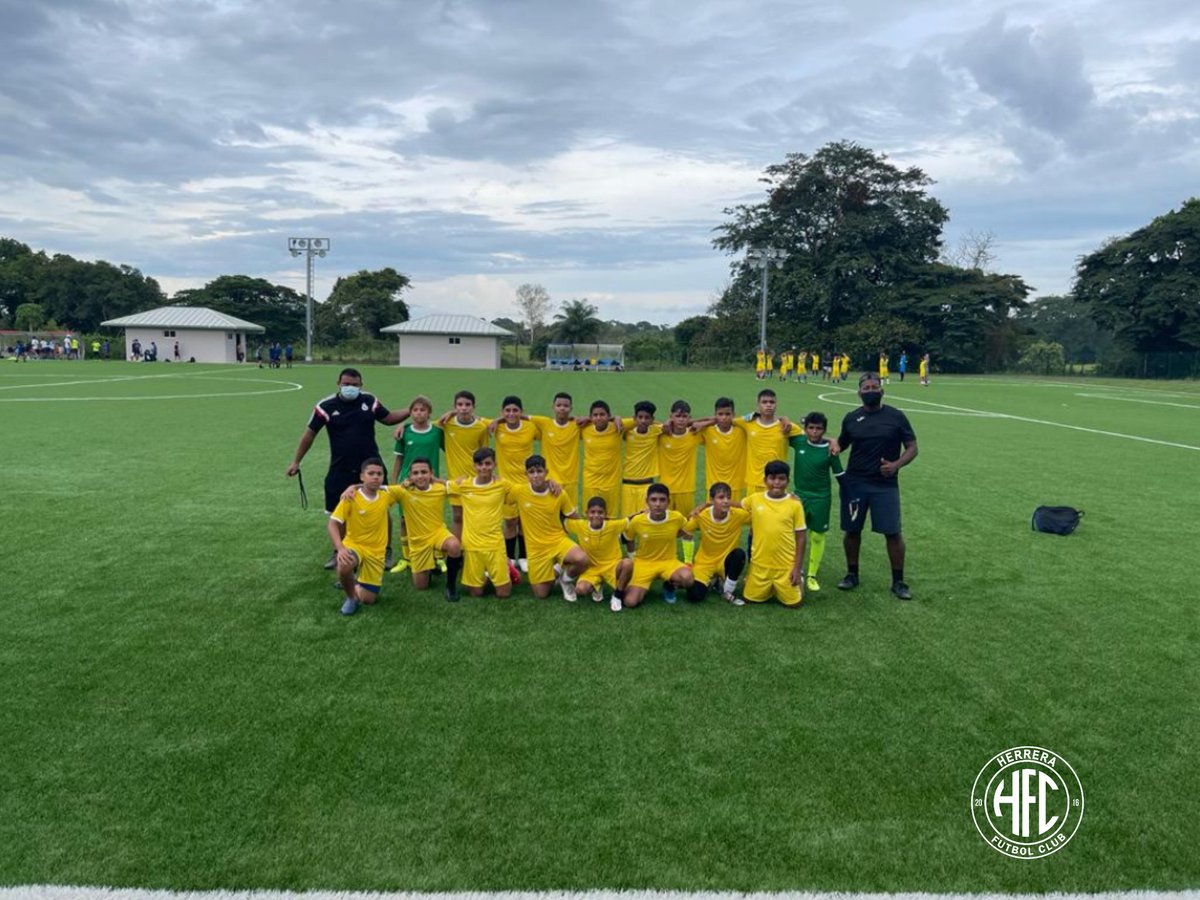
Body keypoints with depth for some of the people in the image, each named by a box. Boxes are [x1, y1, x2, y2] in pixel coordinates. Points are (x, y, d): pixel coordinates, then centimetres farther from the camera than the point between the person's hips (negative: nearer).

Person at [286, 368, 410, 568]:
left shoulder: (369, 401, -3)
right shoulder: (326, 406, -10)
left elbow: (388, 418, 11)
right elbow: (309, 433, -2)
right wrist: (295, 461, -1)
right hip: (340, 469, -1)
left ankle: (387, 551, 20)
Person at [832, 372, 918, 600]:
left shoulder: (896, 416, -2)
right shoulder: (851, 418, 5)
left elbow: (912, 447, 0)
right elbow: (842, 443, 20)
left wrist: (896, 465, -17)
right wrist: (835, 444, -4)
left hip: (885, 484, -2)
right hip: (854, 482, 2)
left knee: (893, 532, -3)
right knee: (852, 530, 8)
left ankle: (898, 581, 11)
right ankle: (852, 574, 26)